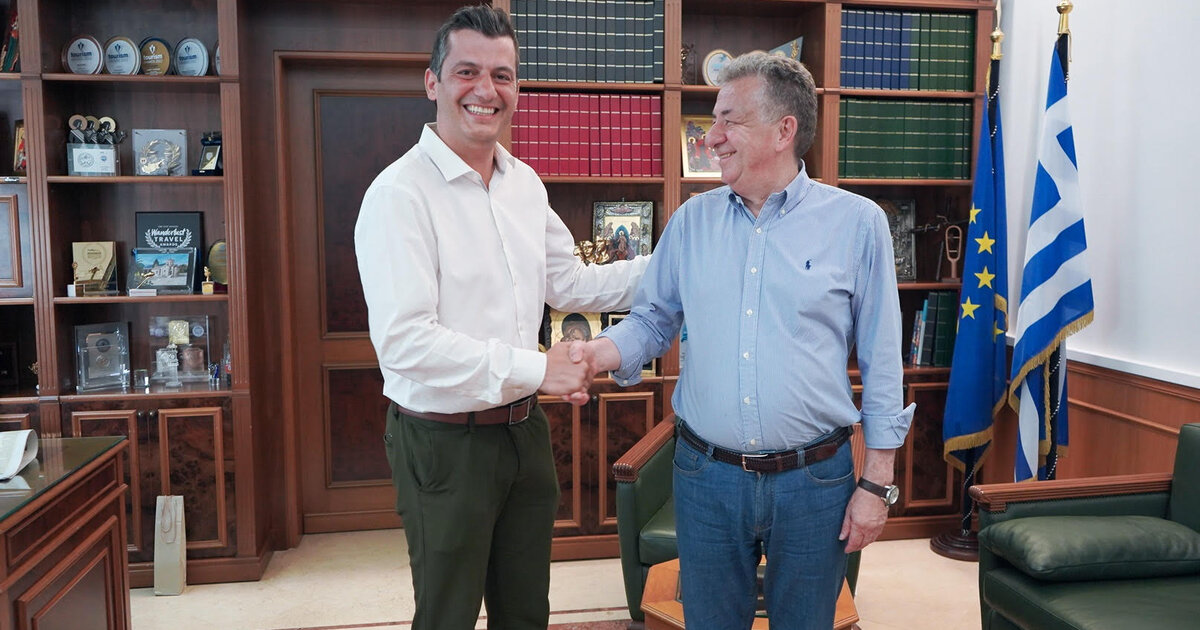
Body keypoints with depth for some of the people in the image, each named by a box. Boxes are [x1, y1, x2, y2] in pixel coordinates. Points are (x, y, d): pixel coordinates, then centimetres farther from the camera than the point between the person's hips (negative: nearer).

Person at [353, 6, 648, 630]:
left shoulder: (524, 183, 6)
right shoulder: (400, 193, -18)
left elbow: (568, 283, 14)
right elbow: (403, 340, -26)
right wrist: (534, 368, -25)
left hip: (523, 430, 7)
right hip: (444, 443, -7)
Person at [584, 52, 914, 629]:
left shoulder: (857, 223, -5)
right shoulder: (691, 220, 3)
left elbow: (881, 361, -3)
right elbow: (652, 321, 7)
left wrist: (877, 483, -3)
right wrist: (591, 354, -14)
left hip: (814, 480, -2)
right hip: (705, 477, 2)